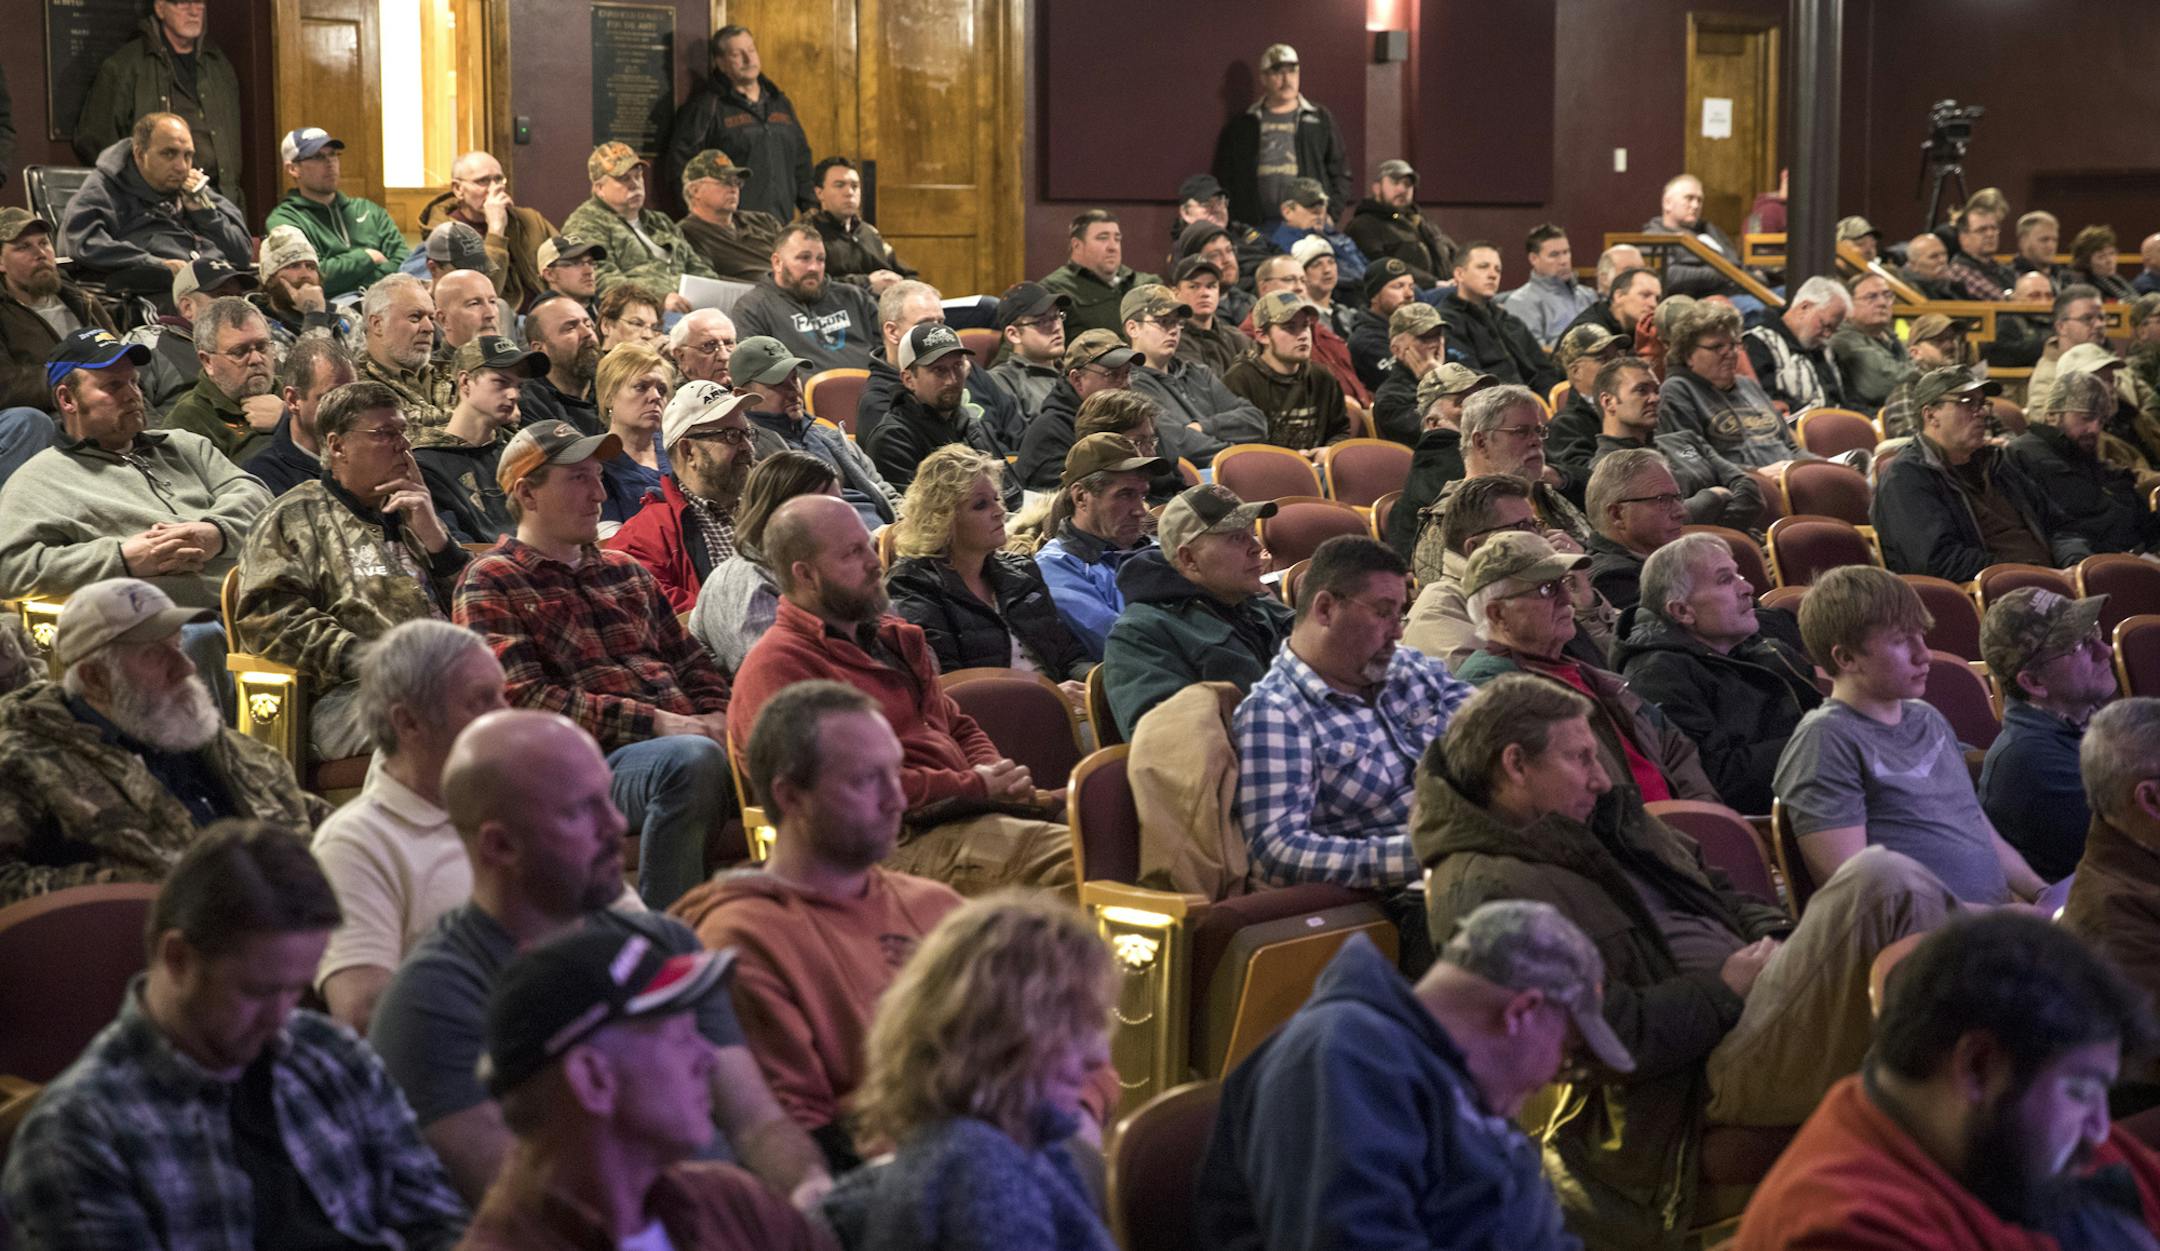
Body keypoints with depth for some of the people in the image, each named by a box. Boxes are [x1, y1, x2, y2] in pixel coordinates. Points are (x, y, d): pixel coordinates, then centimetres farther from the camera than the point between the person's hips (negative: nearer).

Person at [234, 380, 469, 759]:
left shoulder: (410, 516, 33)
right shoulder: (296, 516, 16)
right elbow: (267, 617, 0)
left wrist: (437, 539, 12)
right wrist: (360, 659, -12)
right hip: (348, 693, -6)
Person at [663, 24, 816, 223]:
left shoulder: (780, 102, 20)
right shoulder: (706, 107, -1)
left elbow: (801, 160, 25)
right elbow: (682, 166, -5)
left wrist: (810, 207, 15)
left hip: (782, 223, 6)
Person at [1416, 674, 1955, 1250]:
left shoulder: (1604, 824, 20)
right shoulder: (1482, 892, -11)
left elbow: (1720, 894, 30)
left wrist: (1777, 939, 8)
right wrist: (1726, 991, -12)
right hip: (1710, 1070, -10)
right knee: (1882, 880, -22)